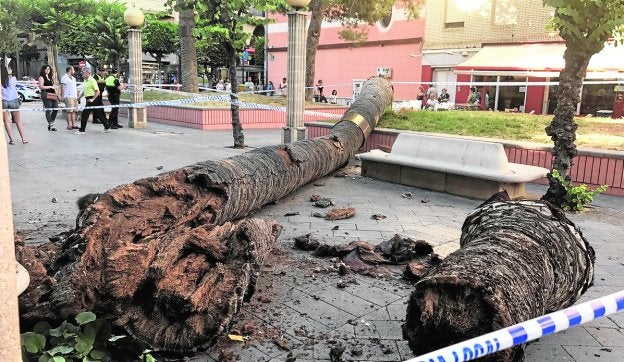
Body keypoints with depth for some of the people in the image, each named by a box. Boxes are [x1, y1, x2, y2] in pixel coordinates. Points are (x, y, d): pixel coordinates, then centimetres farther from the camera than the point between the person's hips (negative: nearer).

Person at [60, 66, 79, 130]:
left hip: (74, 96, 8)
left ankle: (74, 125, 8)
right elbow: (63, 87, -10)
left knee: (74, 111, 6)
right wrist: (62, 96, -17)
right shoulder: (64, 77, -4)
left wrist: (77, 96, 20)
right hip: (69, 97, -8)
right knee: (69, 111, -8)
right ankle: (69, 125, -7)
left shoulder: (73, 78, 22)